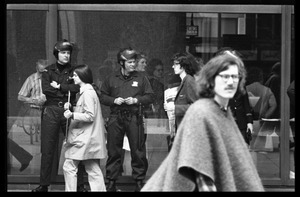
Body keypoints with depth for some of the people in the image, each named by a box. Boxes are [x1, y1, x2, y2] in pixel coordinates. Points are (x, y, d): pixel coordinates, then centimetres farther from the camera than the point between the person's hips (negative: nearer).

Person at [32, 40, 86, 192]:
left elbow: (78, 87, -7)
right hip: (51, 111, 0)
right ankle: (43, 185, 7)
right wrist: (67, 91, -6)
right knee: (47, 149, 0)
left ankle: (79, 185, 4)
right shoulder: (48, 71, 10)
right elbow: (45, 89, -5)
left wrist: (59, 86, -5)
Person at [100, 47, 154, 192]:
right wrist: (114, 100, -6)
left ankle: (139, 181, 9)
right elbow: (102, 97, 11)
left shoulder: (141, 78, 6)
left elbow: (149, 97, 6)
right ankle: (111, 181, 13)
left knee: (137, 150, -1)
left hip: (134, 117, -1)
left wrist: (136, 100, -9)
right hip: (116, 117, 1)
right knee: (113, 151, 4)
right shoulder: (111, 79, 9)